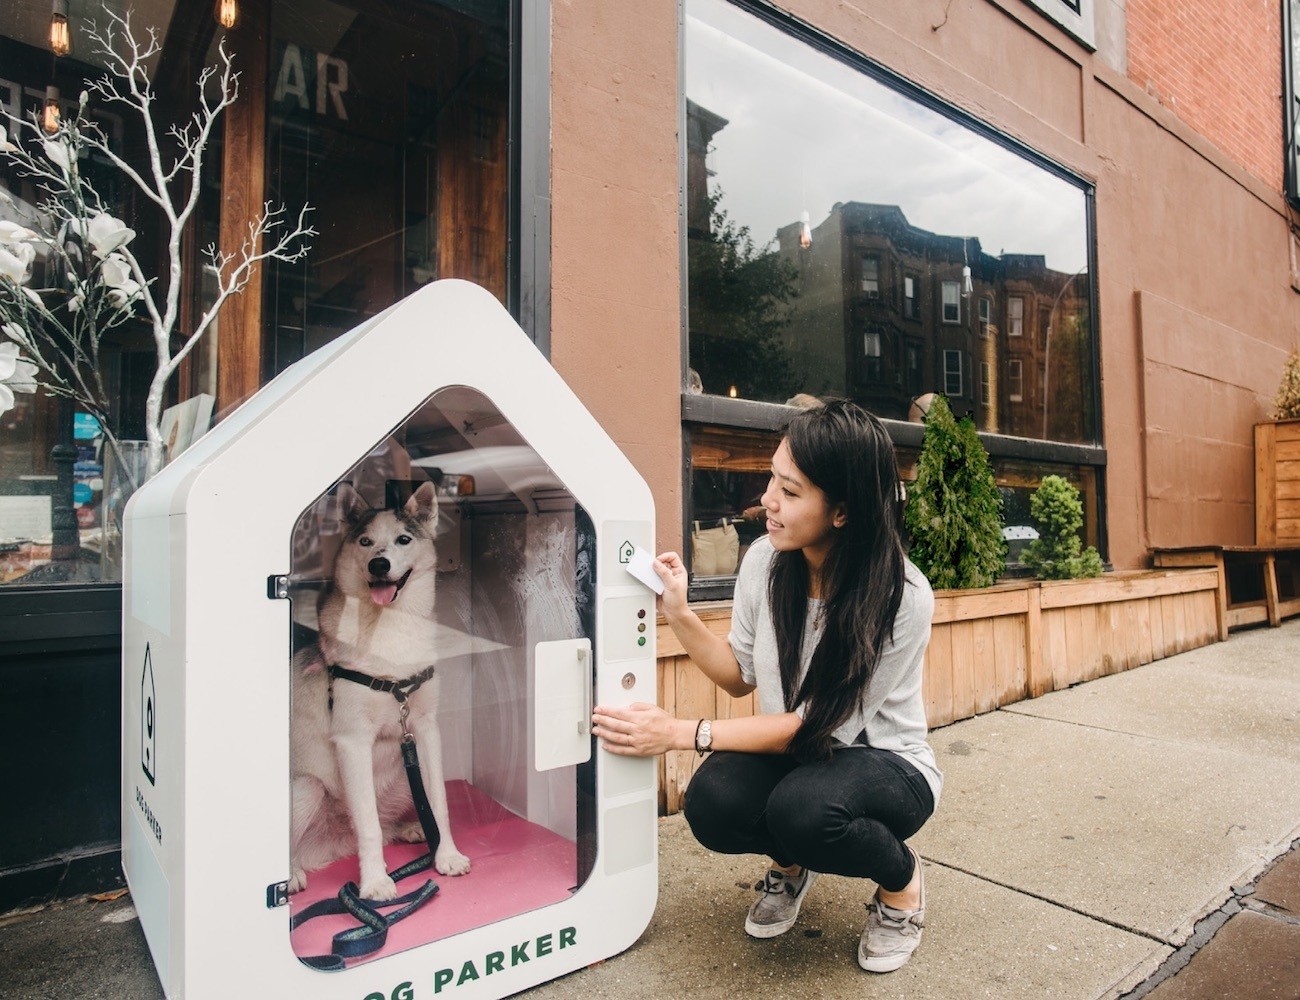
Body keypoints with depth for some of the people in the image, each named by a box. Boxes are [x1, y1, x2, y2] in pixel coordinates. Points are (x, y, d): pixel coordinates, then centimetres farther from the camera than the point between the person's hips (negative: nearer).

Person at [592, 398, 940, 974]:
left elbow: (822, 726, -22)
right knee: (712, 803, -27)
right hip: (793, 753, 4)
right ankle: (792, 862, 10)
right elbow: (742, 678, 2)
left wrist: (683, 734, -25)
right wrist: (680, 616, -15)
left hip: (887, 763, -3)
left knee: (802, 807, -35)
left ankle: (902, 880, 1)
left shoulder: (902, 596, -26)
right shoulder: (764, 561, -13)